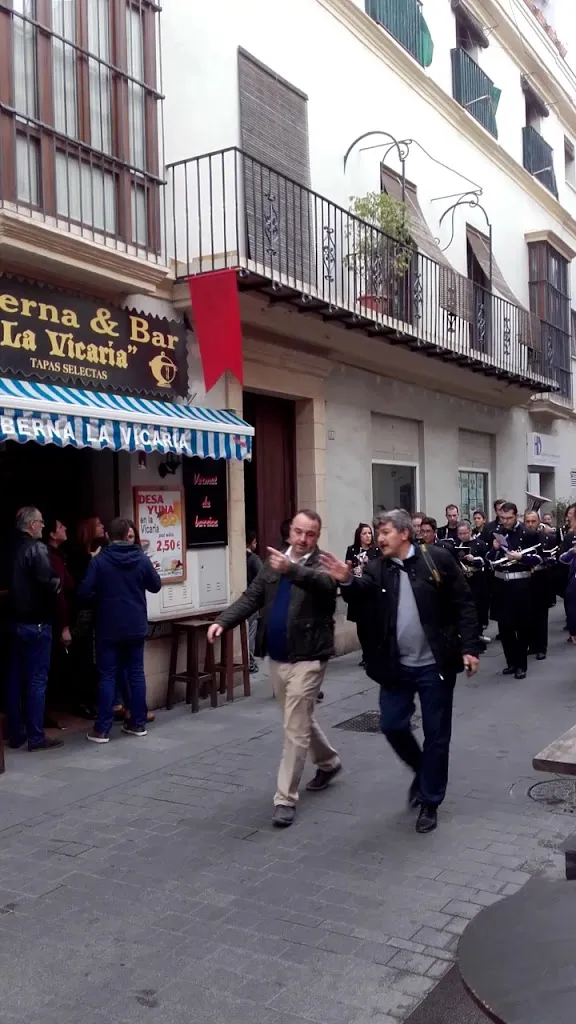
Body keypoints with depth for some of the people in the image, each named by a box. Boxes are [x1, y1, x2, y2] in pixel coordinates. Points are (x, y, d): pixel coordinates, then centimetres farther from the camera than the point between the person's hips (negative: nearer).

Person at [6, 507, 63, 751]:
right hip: (36, 623, -7)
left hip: (15, 620, 7)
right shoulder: (36, 548, -14)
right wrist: (61, 583, -4)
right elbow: (48, 583, -22)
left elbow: (9, 584, 12)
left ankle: (15, 733, 19)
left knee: (15, 678, 11)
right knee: (37, 679, -2)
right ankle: (36, 737, 2)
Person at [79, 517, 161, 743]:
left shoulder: (99, 561, -11)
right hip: (136, 627, 3)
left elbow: (85, 593, -13)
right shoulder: (142, 558, -2)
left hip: (108, 628, -3)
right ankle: (138, 723, 16)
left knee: (108, 676, 2)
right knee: (136, 673, 11)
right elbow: (156, 586, 9)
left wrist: (101, 596, 8)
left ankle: (102, 729, 4)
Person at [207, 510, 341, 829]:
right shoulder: (274, 563, 7)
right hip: (277, 658, 7)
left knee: (295, 729, -5)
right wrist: (223, 621, -13)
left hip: (307, 658, -7)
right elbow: (250, 598, 3)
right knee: (300, 720, 22)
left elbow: (323, 584, -36)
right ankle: (328, 761, 45)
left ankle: (285, 799, 5)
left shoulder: (321, 565, -12)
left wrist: (291, 569, -54)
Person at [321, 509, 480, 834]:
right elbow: (362, 599, -15)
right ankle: (422, 772, 37)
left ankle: (431, 802, 23)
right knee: (393, 726, 8)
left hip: (435, 665, -3)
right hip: (397, 666, 3)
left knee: (436, 734, 7)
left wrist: (470, 647, -11)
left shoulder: (438, 560, -6)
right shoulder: (376, 570, 3)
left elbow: (464, 604, -4)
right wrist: (348, 581, -35)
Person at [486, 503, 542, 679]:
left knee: (522, 625, 5)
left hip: (520, 583, -4)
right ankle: (511, 662, 23)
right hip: (500, 583, 4)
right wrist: (494, 549, -10)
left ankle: (522, 664, 15)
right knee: (504, 625, 9)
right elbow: (489, 559, 10)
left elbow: (538, 558, -6)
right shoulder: (495, 533, 6)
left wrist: (520, 557, -21)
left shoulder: (527, 533, -6)